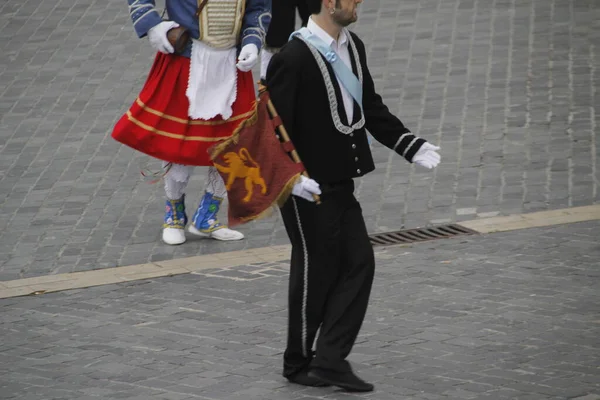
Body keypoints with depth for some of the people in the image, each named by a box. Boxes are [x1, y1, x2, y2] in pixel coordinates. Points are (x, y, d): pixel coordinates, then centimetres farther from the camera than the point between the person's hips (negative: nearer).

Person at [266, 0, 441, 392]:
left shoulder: (353, 47, 6)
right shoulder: (293, 58, -19)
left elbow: (371, 108, 16)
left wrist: (411, 146, 9)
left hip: (340, 183, 8)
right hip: (308, 188, -8)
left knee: (359, 263, 5)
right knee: (316, 272, 3)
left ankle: (330, 360, 9)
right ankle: (300, 363, 19)